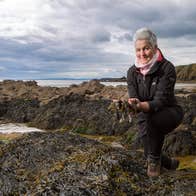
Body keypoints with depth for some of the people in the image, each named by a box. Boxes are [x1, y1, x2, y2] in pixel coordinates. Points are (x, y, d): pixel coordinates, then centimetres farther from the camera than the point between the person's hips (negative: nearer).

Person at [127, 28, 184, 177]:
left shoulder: (167, 68, -23)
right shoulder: (132, 72, -9)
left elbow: (161, 100, -32)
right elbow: (133, 99, -15)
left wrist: (141, 106, -50)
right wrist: (129, 105, -39)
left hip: (170, 113, -4)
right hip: (147, 118, 4)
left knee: (148, 119, -36)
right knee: (149, 154, -6)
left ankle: (154, 159, -11)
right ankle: (169, 163, 32)